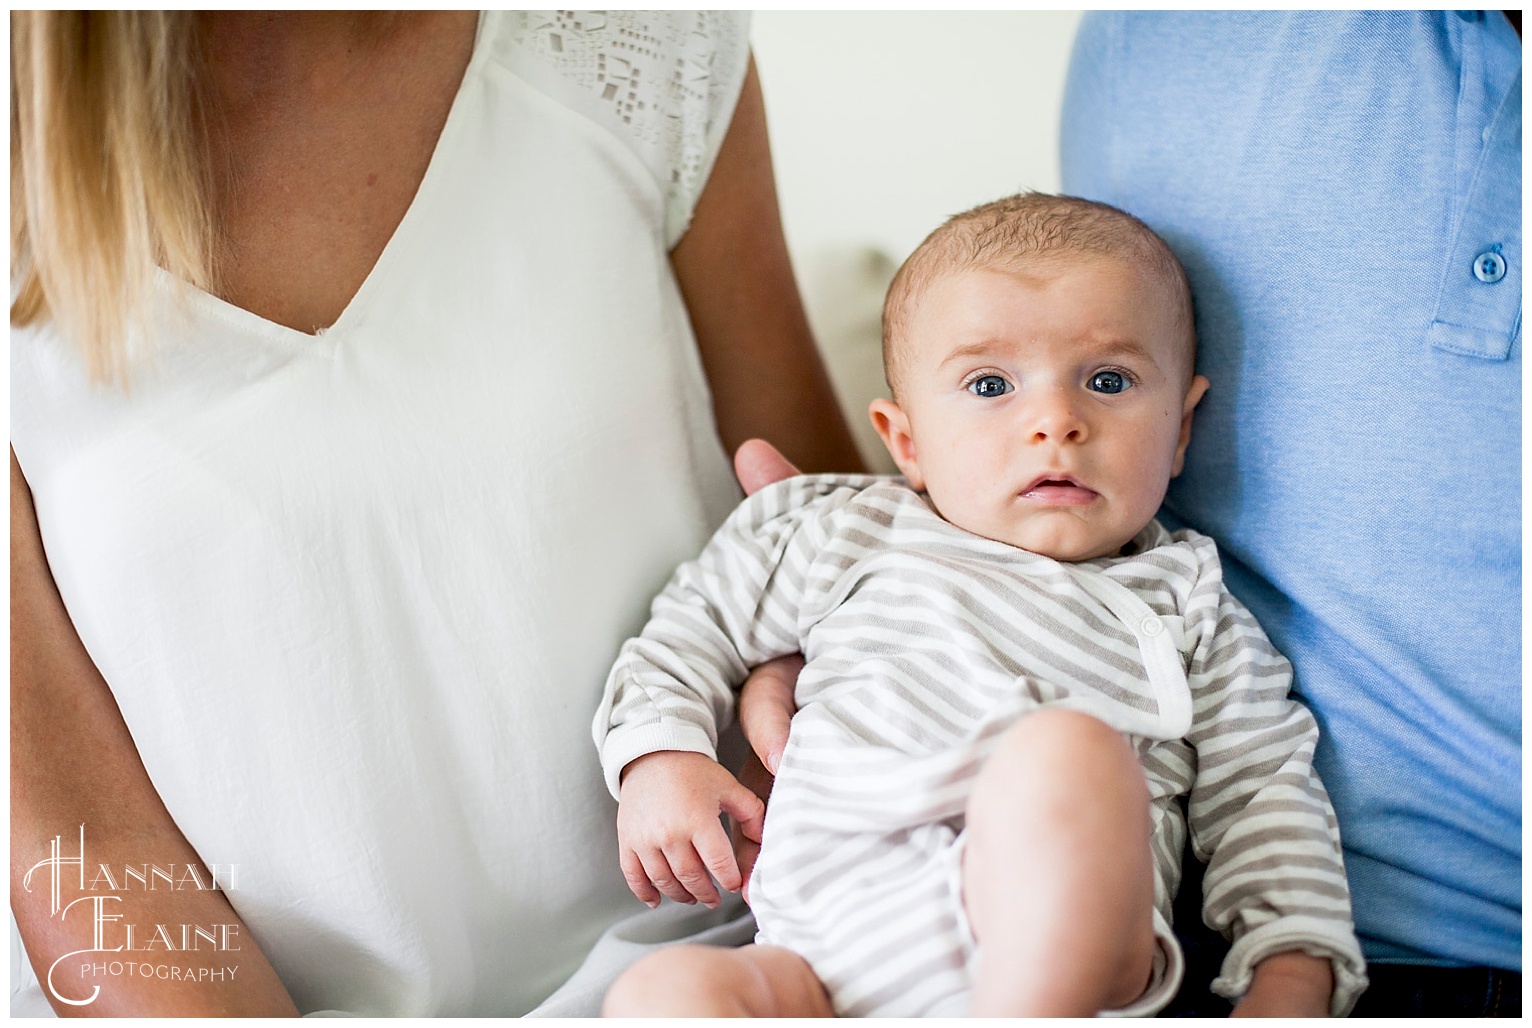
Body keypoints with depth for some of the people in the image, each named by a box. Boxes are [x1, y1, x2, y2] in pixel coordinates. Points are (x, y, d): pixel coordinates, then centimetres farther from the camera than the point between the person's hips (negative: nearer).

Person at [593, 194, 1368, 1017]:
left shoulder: (1186, 608, 17)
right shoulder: (851, 536, 19)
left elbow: (1265, 798, 14)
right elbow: (704, 610, 28)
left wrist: (1293, 979, -1)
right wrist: (659, 751, 11)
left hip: (1058, 945, -2)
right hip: (825, 961, 3)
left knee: (1067, 747, -32)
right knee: (661, 992, -26)